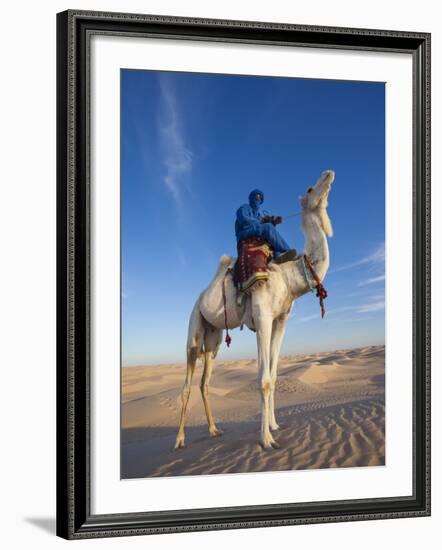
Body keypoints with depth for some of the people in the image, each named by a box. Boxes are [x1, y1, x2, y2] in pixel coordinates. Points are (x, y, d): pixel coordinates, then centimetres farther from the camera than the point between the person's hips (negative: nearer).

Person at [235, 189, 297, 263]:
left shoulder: (263, 212, 27)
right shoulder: (244, 208, 12)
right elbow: (243, 220, -11)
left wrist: (274, 220, -15)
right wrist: (260, 221, -15)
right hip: (244, 236, -6)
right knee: (268, 227, -27)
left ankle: (278, 255, -43)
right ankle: (286, 250, -38)